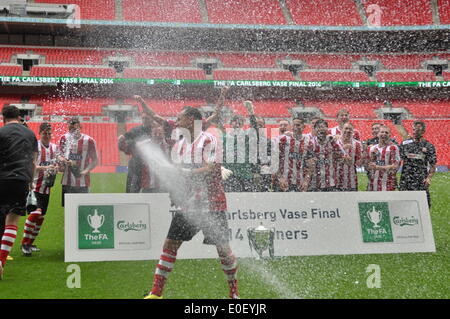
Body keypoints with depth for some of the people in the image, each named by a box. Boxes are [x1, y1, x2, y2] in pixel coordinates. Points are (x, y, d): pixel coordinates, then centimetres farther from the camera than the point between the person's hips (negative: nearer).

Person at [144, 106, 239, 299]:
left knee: (222, 248, -2)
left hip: (211, 204, -6)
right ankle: (156, 292, 6)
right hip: (188, 203, 6)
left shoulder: (208, 140, -9)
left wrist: (183, 173, -22)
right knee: (170, 244, 1)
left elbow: (210, 170, -20)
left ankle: (234, 291, 17)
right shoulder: (179, 145, 12)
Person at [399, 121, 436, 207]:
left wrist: (429, 178, -11)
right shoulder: (405, 143, 9)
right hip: (405, 180, 2)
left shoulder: (428, 146, 3)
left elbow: (433, 165, 4)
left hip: (421, 181, -1)